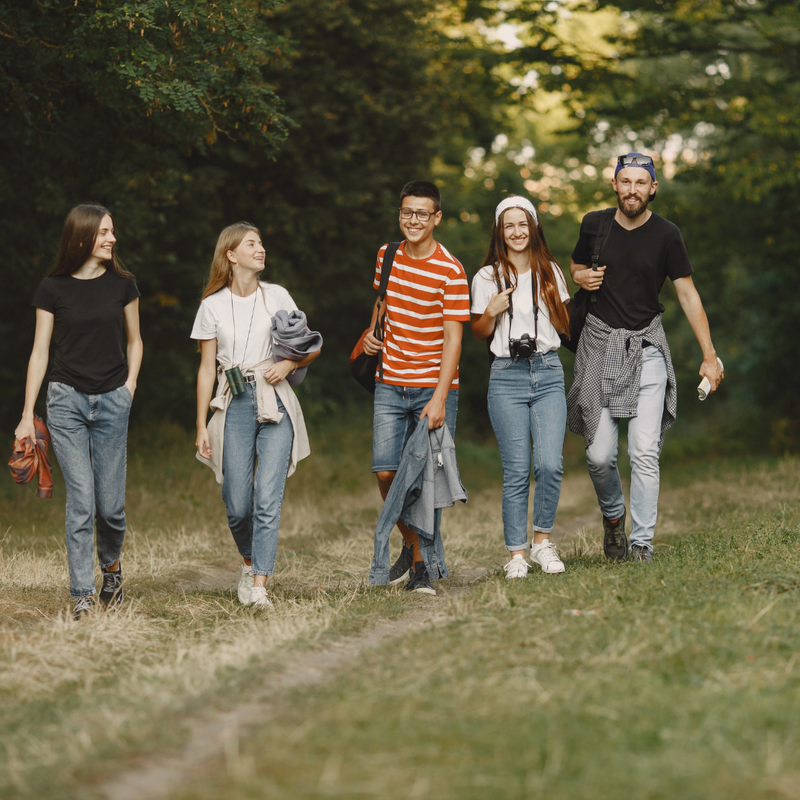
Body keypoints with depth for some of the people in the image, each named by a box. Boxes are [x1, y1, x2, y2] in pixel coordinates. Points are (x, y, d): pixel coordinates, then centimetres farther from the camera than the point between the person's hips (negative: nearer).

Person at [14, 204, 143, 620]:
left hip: (112, 402, 1)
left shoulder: (122, 284, 5)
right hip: (67, 399, -1)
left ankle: (111, 568, 29)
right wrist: (27, 415, 1)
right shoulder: (53, 288, 0)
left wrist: (129, 386, 3)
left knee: (110, 504, 0)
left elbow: (134, 341, 17)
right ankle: (82, 596, -4)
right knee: (80, 500, -8)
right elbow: (40, 351, 3)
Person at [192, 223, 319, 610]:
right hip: (234, 405, 0)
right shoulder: (212, 306, 7)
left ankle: (259, 586, -11)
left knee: (268, 497, -12)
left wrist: (288, 364, -8)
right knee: (237, 504, -2)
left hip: (275, 403, 0)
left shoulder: (277, 296, 8)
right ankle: (250, 562, 28)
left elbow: (311, 347, 13)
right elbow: (206, 369, 9)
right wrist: (201, 426, 5)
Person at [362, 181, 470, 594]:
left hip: (434, 387, -4)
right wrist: (372, 333, 8)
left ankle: (423, 563, 7)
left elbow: (453, 339, -12)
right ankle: (411, 543, 20)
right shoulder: (387, 255, 7)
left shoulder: (451, 271, -10)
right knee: (386, 471, -4)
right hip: (390, 385, 4)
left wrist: (439, 397, -19)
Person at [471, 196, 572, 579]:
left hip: (548, 374, 1)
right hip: (507, 376, -1)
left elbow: (565, 326, 14)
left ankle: (542, 540, 6)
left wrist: (555, 301, -5)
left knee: (550, 464, -12)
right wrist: (492, 312, -9)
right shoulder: (487, 277, 5)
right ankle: (516, 553, 4)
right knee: (516, 471, -4)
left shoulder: (550, 272, 11)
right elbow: (479, 332, 11)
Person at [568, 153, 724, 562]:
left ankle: (642, 543, -2)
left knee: (644, 452, -10)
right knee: (599, 455, -1)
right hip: (600, 343, 1)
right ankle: (612, 515, 29)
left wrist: (709, 356, -4)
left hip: (646, 346, -1)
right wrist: (582, 277, -6)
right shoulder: (595, 224, 1)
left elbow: (687, 294, -1)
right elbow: (575, 265, 19)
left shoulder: (666, 234, -4)